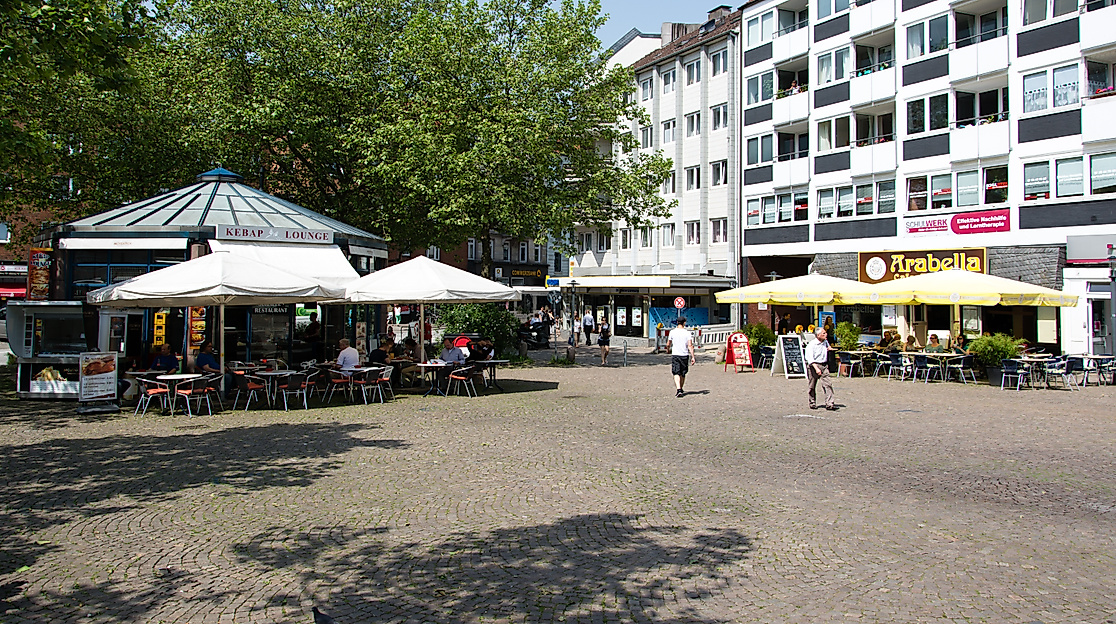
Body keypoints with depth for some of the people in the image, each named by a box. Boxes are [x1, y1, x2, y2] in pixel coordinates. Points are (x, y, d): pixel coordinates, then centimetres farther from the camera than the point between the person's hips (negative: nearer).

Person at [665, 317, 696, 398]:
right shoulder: (687, 332, -5)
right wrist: (693, 357, -9)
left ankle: (678, 390, -21)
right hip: (685, 355, 1)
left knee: (676, 374, -3)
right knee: (683, 374, 17)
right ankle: (681, 389, 30)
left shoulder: (672, 332, -3)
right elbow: (690, 345, -10)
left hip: (675, 355, -1)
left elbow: (668, 344, 6)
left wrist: (668, 349, 28)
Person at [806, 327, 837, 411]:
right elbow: (810, 358, -17)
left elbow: (828, 347, 32)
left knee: (827, 384, -8)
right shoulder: (812, 344, -11)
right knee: (812, 386, 6)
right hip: (813, 366, -5)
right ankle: (812, 403, 21)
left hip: (824, 365, 5)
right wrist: (816, 368, -27)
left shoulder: (826, 342, 9)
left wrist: (829, 348, 6)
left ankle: (829, 404, -10)